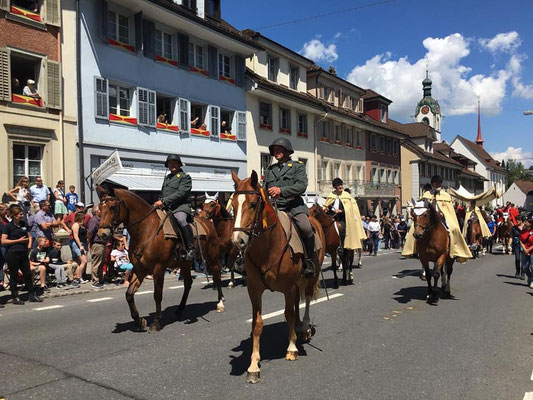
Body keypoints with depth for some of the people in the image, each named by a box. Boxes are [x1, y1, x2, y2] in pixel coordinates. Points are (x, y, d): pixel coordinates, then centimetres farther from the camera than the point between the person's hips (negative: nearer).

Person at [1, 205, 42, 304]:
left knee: (28, 274, 8)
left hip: (23, 252, 6)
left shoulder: (23, 224, 11)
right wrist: (18, 240, -14)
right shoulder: (8, 226, -6)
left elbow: (29, 236, 23)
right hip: (12, 254, -6)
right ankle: (15, 297, 12)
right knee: (14, 276, 4)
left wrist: (29, 244, 4)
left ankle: (32, 295, 15)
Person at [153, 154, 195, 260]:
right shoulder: (167, 177, 26)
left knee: (181, 220, -37)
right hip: (166, 208, 8)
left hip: (180, 207, -8)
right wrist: (158, 202, 10)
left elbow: (180, 193, -13)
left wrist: (164, 201, -19)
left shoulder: (185, 177, 2)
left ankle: (191, 249, -35)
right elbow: (162, 194, 32)